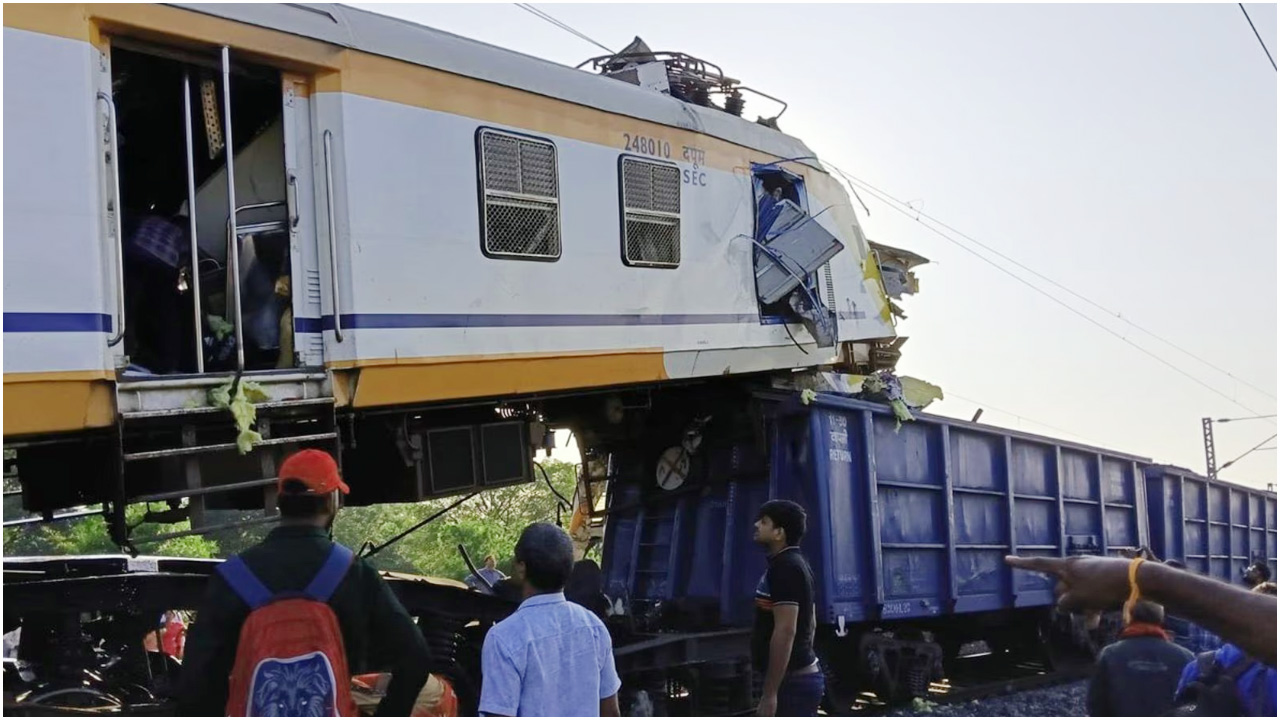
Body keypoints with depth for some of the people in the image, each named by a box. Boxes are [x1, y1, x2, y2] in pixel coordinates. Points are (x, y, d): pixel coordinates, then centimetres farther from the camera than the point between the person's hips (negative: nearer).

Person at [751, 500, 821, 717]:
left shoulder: (784, 568, -17)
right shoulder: (795, 563, 16)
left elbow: (785, 631, -24)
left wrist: (770, 693, -23)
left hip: (793, 680, -11)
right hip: (803, 675, 11)